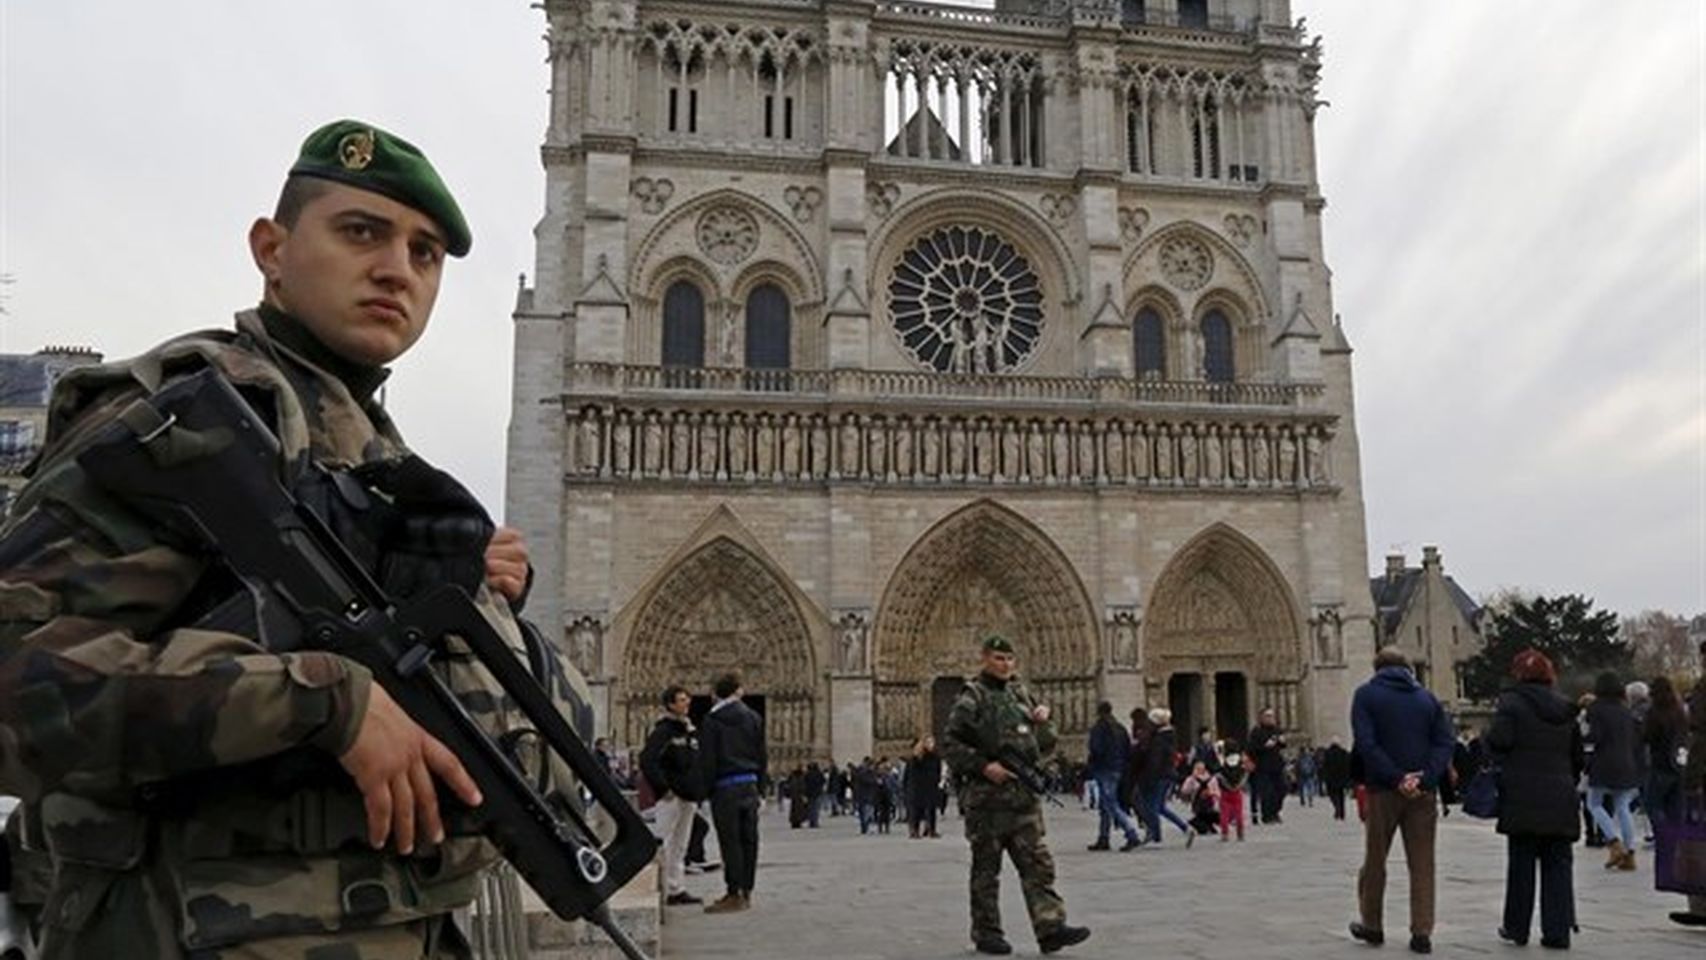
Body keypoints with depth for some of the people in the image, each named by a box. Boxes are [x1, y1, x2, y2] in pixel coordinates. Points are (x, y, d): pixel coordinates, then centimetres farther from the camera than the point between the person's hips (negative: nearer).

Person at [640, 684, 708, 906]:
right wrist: (663, 788, -19)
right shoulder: (662, 730, -10)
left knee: (680, 846, 13)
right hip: (670, 796, -8)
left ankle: (678, 890, 19)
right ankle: (663, 890, -2)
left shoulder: (690, 730, 16)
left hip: (688, 796, 8)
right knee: (664, 845, -6)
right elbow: (647, 761, -19)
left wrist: (698, 791, 14)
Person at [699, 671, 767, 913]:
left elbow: (707, 759, -7)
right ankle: (746, 891, 15)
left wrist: (707, 789, 2)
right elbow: (763, 756, 10)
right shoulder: (754, 718, 8)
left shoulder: (712, 721, -5)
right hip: (750, 784, 5)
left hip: (725, 787, -5)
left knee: (730, 841, -2)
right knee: (748, 840, 10)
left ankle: (735, 894, -2)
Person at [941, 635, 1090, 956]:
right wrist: (983, 765, -18)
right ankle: (986, 932, 15)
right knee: (986, 867, 4)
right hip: (986, 797, -5)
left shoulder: (1020, 694, 15)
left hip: (1023, 796, 6)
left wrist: (1043, 722, 2)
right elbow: (949, 745, -10)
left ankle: (1050, 927, 0)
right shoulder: (972, 698, -4)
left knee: (1038, 863, 0)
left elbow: (1044, 744, 23)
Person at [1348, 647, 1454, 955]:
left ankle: (1372, 926, 20)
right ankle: (1422, 933, 4)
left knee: (1375, 860, 11)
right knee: (1422, 863, 7)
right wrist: (1424, 779, -10)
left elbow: (1366, 744, -13)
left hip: (1382, 790, -2)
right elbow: (1444, 742, -1)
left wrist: (1396, 779, -14)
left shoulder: (1366, 695, 0)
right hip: (1423, 791, 2)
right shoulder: (1427, 697, 10)